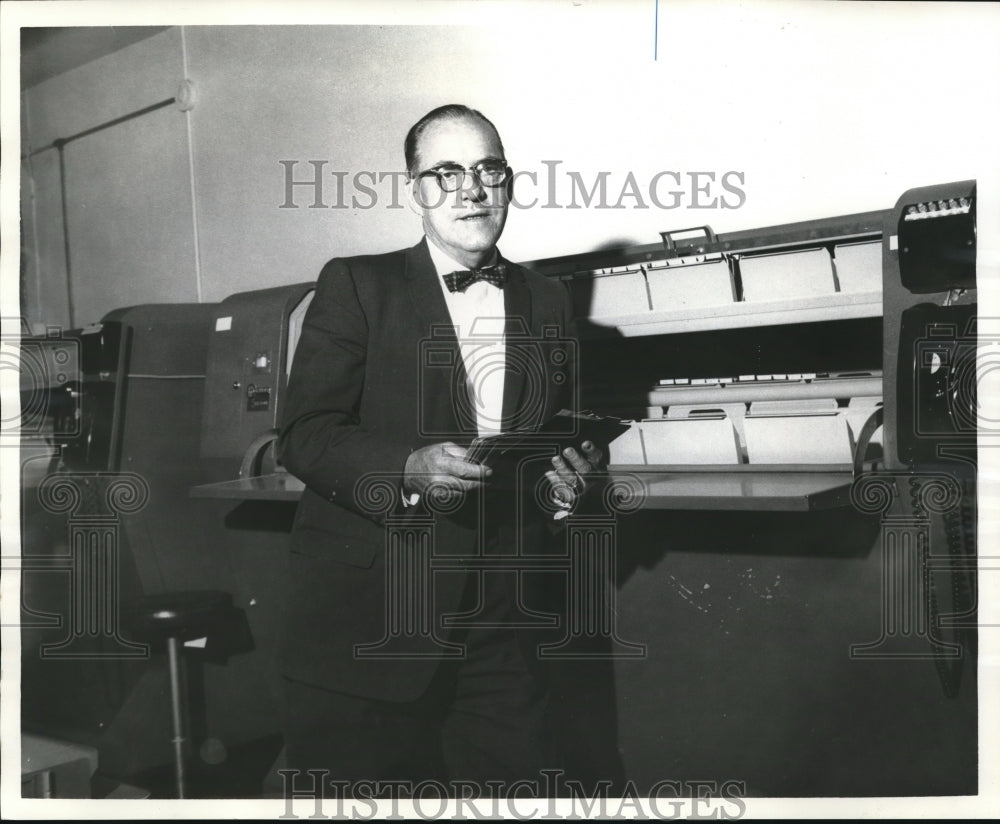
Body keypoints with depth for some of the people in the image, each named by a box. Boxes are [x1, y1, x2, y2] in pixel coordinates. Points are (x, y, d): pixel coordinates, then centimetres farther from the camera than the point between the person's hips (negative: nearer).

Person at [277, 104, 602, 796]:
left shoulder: (549, 303, 13)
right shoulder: (357, 285, 1)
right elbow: (304, 436, -6)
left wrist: (568, 485, -4)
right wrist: (410, 468, -22)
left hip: (495, 628, 4)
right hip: (364, 626, -3)